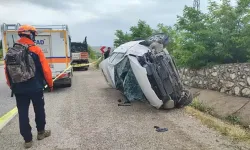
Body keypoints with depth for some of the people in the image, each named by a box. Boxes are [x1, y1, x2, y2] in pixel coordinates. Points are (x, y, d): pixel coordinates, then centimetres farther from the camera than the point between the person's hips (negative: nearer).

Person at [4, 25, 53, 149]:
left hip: (19, 89, 4)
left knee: (23, 114, 10)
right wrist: (50, 84, 2)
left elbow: (7, 71, 9)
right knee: (39, 110, 15)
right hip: (35, 88, -3)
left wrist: (12, 86, 21)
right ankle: (41, 132, 30)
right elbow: (45, 69, -11)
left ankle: (27, 139, 17)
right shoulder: (36, 50, -10)